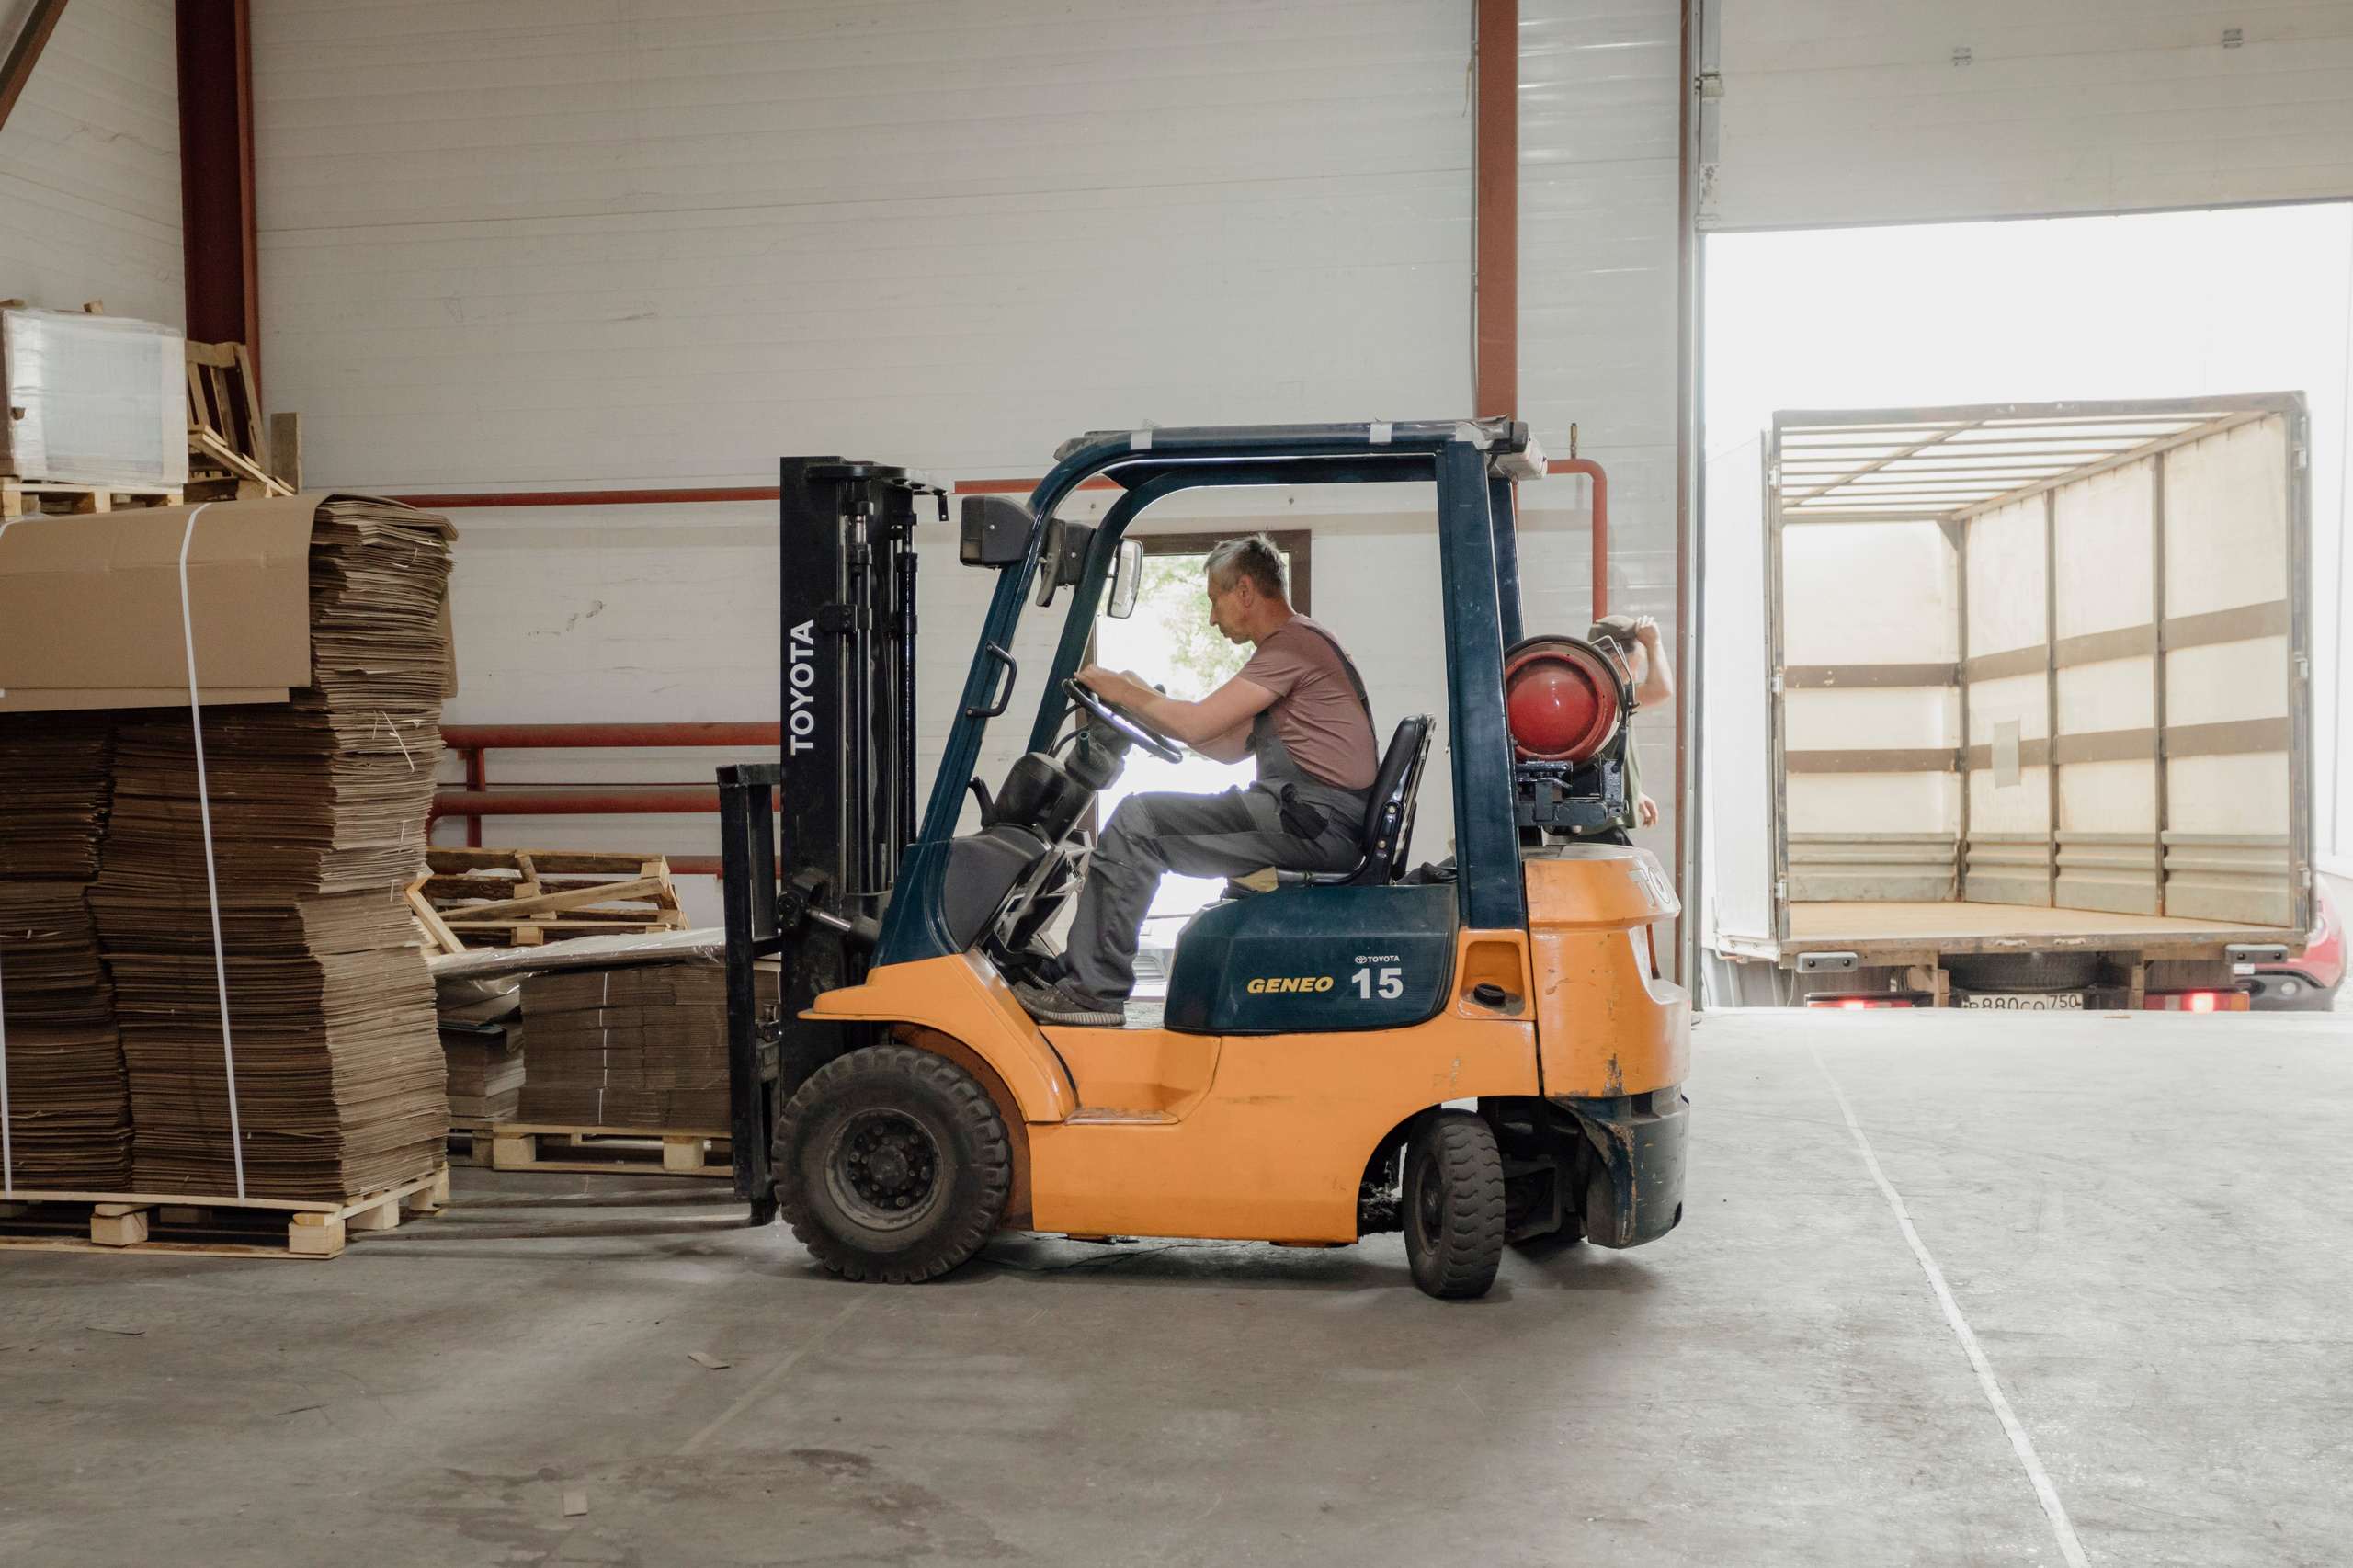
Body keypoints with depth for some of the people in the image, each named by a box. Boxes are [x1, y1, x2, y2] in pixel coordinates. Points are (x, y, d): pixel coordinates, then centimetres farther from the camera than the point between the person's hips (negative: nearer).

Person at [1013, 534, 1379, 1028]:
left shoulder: (1292, 643, -10)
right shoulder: (1294, 645, 24)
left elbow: (1195, 724, -14)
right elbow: (1230, 746, 24)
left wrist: (1120, 690, 2)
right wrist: (1143, 701, 19)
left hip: (1313, 820, -11)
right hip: (1317, 824, 11)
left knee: (1137, 820, -11)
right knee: (1143, 821, 16)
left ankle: (1095, 989, -9)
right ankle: (1074, 971, 13)